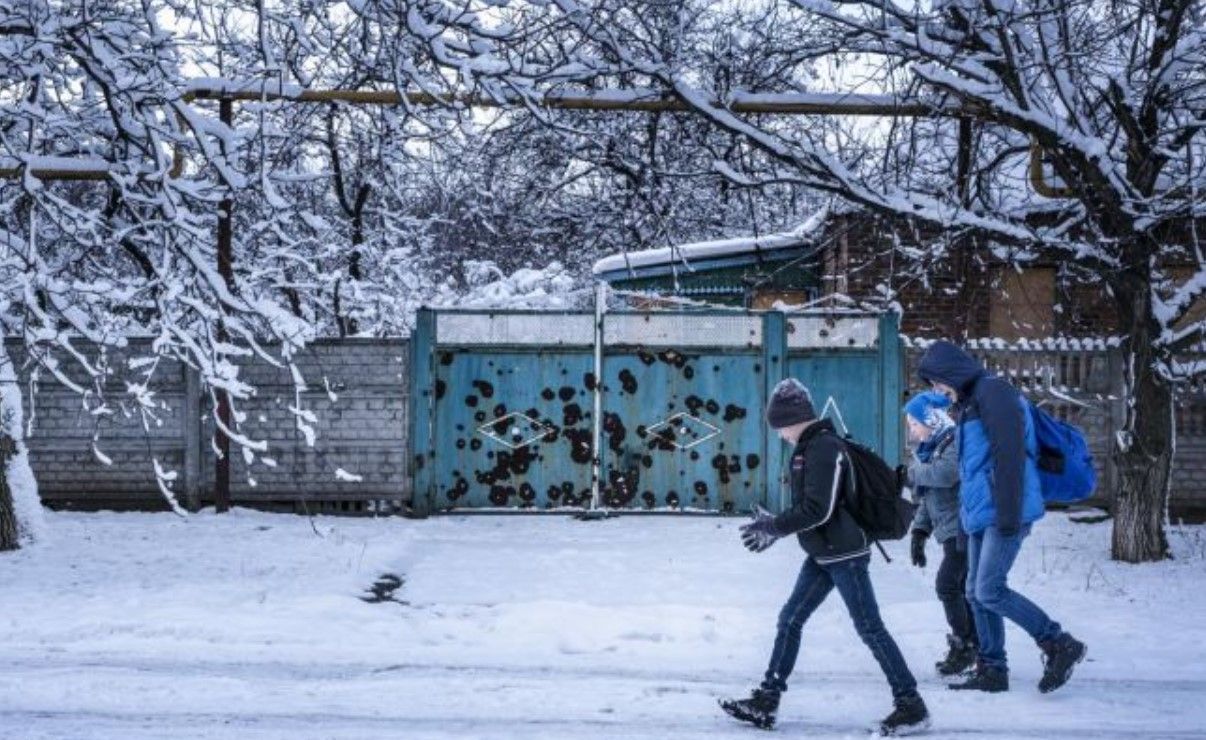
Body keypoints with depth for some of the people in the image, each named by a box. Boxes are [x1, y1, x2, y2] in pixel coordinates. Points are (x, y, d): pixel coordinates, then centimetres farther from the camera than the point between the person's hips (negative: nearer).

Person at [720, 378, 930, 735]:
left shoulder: (824, 447, -17)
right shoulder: (809, 448, 12)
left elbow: (817, 510, -23)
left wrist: (772, 526, -14)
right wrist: (773, 527, 12)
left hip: (844, 553, -10)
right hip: (822, 555, 10)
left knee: (869, 627, -5)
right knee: (790, 620, 10)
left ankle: (911, 705, 2)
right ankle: (765, 701, 16)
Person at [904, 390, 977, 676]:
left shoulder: (956, 441, -11)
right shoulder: (928, 449, 16)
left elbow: (946, 473, -30)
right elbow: (928, 499, 21)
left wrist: (914, 472, -14)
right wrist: (919, 532, 12)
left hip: (964, 528, -9)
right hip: (951, 531, 9)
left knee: (947, 584, -11)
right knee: (960, 587, 8)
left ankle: (963, 645, -1)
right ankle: (974, 646, 14)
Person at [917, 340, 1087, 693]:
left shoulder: (994, 393, -12)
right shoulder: (968, 402, 19)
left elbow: (1010, 455, -20)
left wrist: (1008, 513, -23)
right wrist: (968, 512, 24)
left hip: (1004, 514, -10)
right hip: (981, 514, 10)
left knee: (990, 591, -12)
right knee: (977, 593, 9)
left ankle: (1061, 646, -1)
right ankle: (992, 670, 15)